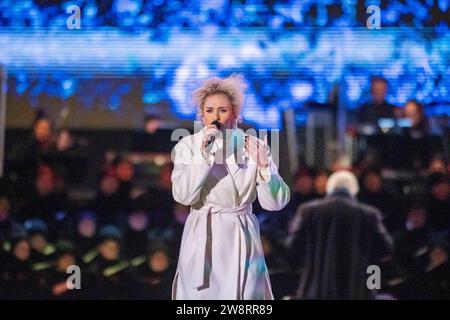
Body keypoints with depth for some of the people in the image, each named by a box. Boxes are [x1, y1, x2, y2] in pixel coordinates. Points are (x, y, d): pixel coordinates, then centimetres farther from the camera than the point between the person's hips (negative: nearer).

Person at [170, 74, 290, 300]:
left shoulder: (252, 146, 3)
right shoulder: (189, 146, 2)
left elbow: (275, 203, -3)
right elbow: (182, 195, -12)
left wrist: (263, 165, -18)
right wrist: (203, 156, -20)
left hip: (241, 239, 1)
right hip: (202, 240, 0)